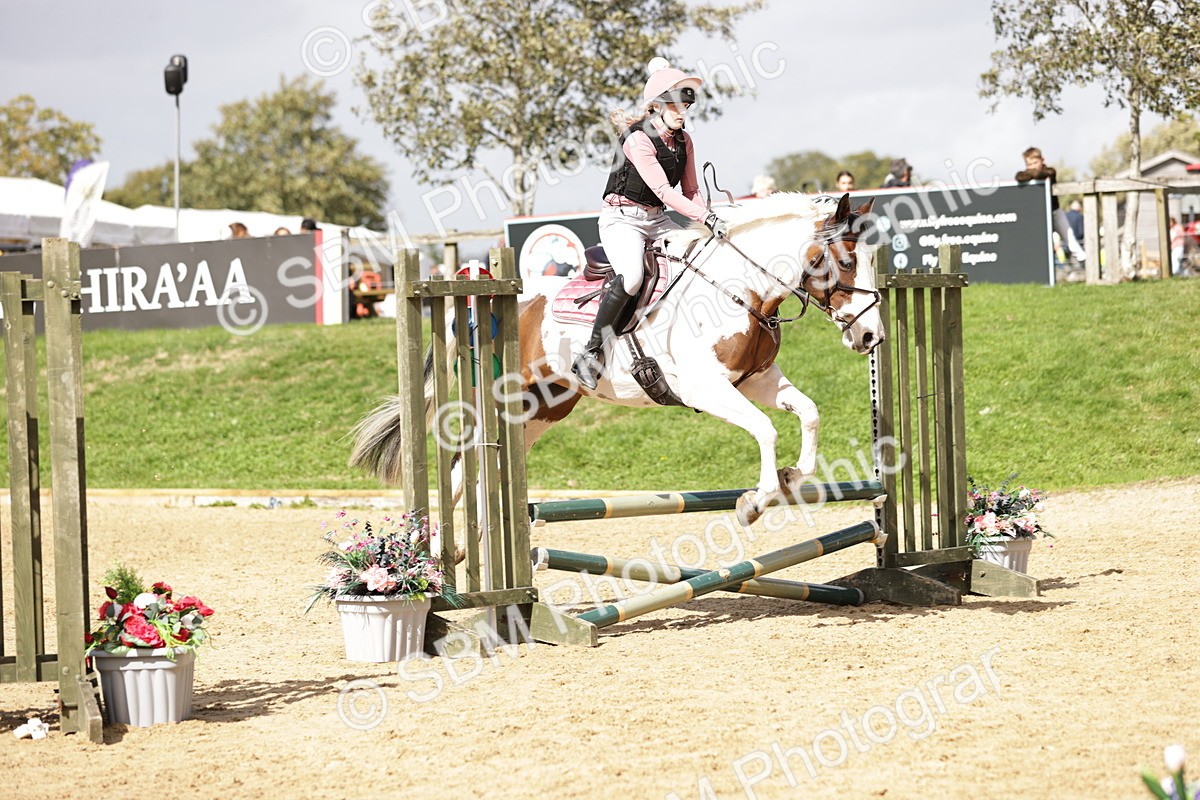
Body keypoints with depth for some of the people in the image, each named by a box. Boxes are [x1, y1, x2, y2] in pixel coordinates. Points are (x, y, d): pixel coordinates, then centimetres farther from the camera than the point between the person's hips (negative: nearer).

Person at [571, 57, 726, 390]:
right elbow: (663, 191, -24)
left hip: (657, 220, 8)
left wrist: (707, 222, -7)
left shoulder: (683, 141, 8)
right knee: (631, 277, -33)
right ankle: (591, 352, -21)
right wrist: (707, 217, -30)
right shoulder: (638, 140, -17)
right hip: (623, 219, -8)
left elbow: (690, 189, 12)